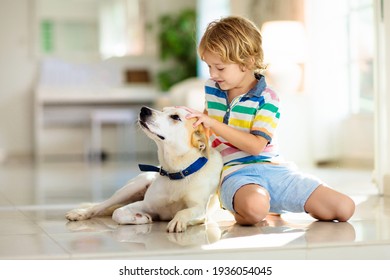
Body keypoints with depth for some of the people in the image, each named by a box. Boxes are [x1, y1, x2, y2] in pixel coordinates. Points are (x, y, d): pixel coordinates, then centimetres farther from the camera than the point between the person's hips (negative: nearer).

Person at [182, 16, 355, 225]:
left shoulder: (267, 98, -3)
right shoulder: (211, 88, 12)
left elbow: (256, 145, -16)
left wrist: (212, 123, -21)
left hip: (274, 168, 1)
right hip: (236, 171, -1)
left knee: (345, 208, -12)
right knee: (254, 207, -43)